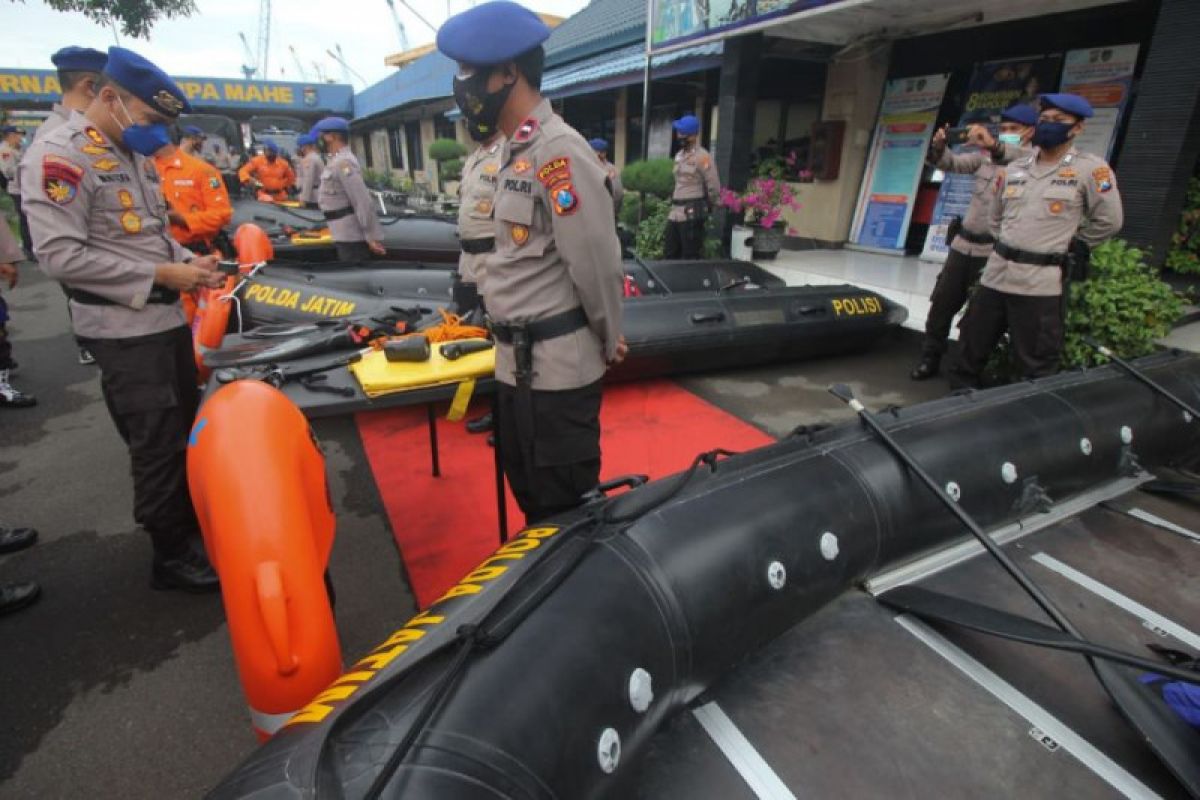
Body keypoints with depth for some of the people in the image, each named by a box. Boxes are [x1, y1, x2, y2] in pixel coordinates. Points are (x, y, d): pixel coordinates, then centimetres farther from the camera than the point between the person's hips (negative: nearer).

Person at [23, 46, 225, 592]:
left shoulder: (137, 154, 14)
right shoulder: (60, 154, -14)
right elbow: (60, 254, -21)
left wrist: (188, 262, 2)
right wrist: (160, 274, -21)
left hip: (168, 316, 9)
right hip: (123, 329, -9)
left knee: (186, 431, 18)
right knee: (159, 445, -2)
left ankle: (191, 525, 36)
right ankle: (171, 556, 14)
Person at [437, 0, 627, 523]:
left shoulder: (557, 151, -18)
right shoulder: (514, 149, 12)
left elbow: (597, 263, -18)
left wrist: (609, 342, -6)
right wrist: (499, 322, 14)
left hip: (556, 366, -10)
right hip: (517, 358, 10)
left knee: (566, 504, 6)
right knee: (526, 488, 24)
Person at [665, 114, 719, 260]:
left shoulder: (702, 156, -10)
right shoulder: (679, 155, 16)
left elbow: (714, 186, -11)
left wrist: (706, 206, 1)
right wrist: (675, 202, 18)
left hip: (692, 214, -8)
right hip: (675, 212, 8)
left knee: (690, 258, -2)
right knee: (669, 254, 12)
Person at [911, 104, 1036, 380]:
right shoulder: (986, 155, 12)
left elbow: (1019, 158, -29)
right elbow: (953, 164, 1)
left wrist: (994, 145, -46)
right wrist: (939, 147, -20)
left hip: (994, 251, -5)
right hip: (963, 243, 5)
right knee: (942, 303, 7)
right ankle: (930, 358, 18)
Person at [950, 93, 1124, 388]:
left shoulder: (1090, 169, -4)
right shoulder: (1013, 169, 11)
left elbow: (1108, 220, 2)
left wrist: (1071, 248, 8)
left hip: (1041, 282, -5)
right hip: (996, 273, 5)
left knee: (1036, 364, 1)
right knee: (972, 345, 14)